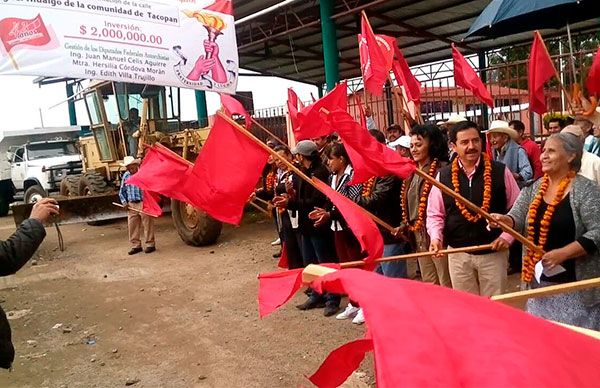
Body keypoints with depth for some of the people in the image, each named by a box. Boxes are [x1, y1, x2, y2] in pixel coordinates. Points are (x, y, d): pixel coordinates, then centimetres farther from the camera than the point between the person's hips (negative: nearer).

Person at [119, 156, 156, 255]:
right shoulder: (126, 176, 10)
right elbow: (122, 192, 19)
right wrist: (124, 202, 6)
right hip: (131, 205, 6)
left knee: (147, 225, 1)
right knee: (132, 226, 8)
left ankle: (150, 244, 12)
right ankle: (136, 245, 20)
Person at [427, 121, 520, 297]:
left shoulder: (500, 172, -5)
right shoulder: (443, 176, -2)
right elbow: (434, 214, 4)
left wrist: (507, 236, -9)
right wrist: (436, 237, -12)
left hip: (494, 252, -1)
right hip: (458, 254, 1)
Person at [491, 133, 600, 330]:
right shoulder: (532, 189, 6)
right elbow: (517, 218, -2)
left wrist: (562, 253, -23)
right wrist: (504, 220, -25)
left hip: (575, 286, -5)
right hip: (539, 281, 5)